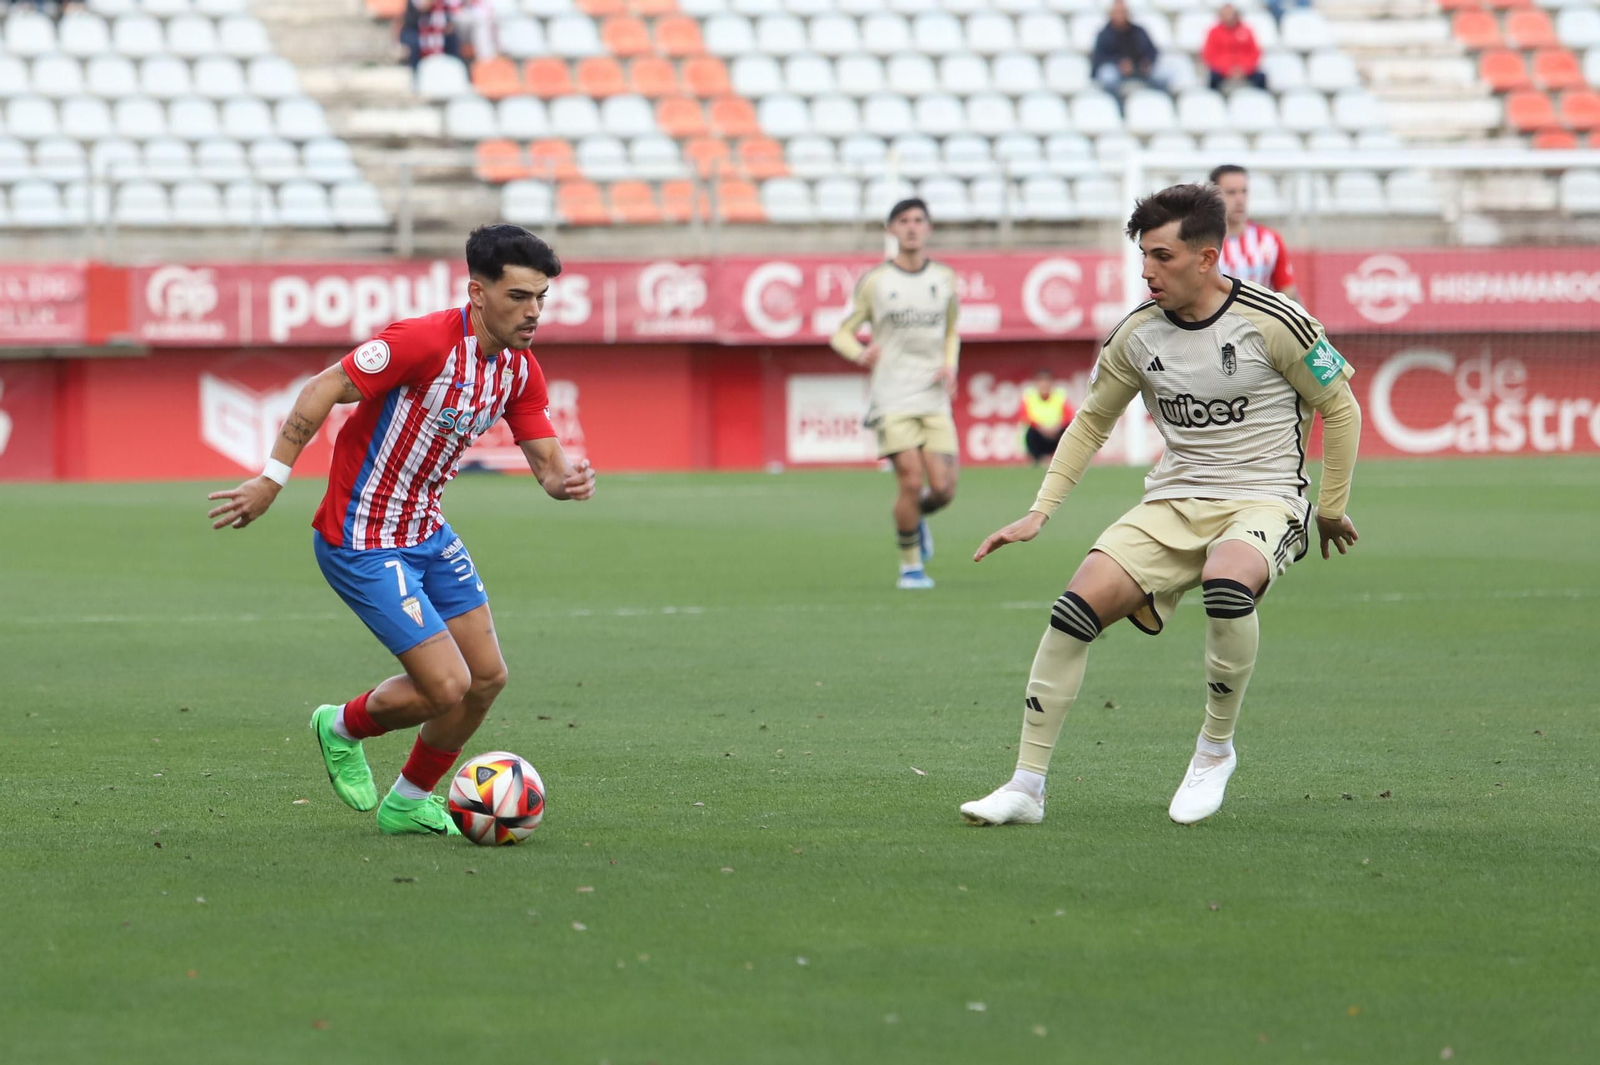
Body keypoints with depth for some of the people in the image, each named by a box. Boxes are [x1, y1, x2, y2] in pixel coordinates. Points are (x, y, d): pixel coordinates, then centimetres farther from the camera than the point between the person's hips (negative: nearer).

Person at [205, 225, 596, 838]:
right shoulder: (427, 342, -24)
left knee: (488, 677, 8)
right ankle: (343, 729, 19)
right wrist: (272, 478, -24)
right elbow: (325, 389, -23)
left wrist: (566, 480, -23)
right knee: (447, 687, -12)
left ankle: (410, 803, 29)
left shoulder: (520, 371, 1)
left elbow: (546, 460, 2)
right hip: (362, 544, -9)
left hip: (425, 532, 9)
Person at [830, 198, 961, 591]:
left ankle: (917, 518, 29)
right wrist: (860, 353, -18)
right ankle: (910, 566, 5)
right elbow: (842, 333, 5)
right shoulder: (874, 281, 1)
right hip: (892, 399, -3)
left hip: (934, 400, 3)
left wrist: (950, 366, 4)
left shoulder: (944, 278, 10)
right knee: (911, 481, -13)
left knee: (942, 489, -7)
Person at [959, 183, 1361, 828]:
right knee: (1079, 605, -19)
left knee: (1226, 584, -38)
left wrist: (1332, 509, 6)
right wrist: (1040, 513, 9)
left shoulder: (1272, 322, -12)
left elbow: (1339, 409, 1)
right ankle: (1027, 786, -10)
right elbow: (1092, 421, 17)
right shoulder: (1138, 333, 1)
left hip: (1262, 501, -4)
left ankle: (1216, 749, -13)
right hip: (1173, 504, 4)